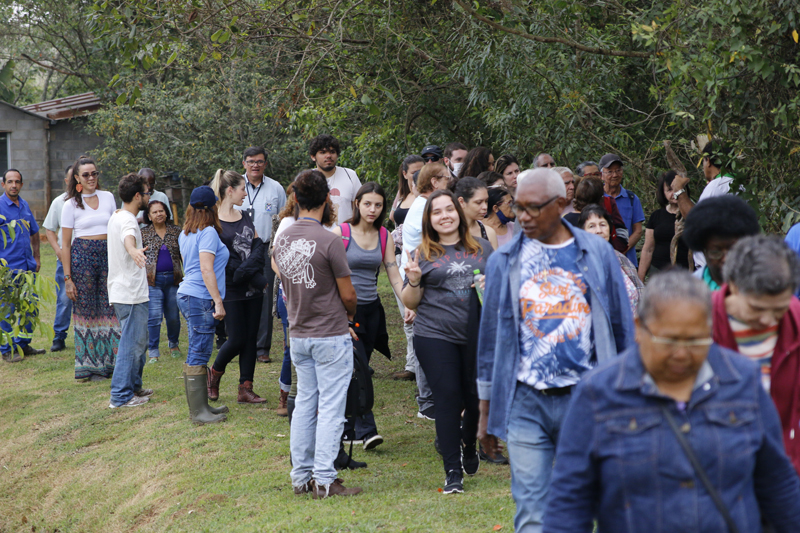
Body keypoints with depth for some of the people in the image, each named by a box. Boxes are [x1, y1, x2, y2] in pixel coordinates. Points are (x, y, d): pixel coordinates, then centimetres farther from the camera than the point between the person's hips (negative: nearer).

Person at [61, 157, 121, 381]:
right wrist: (67, 277, -6)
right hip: (82, 256, -3)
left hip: (108, 255, 3)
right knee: (86, 310, 0)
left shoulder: (108, 197, 10)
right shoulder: (71, 204, 1)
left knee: (110, 308, -2)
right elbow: (65, 244, 0)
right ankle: (89, 366, 6)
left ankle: (110, 362, 5)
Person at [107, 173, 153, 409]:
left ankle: (134, 387, 27)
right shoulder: (128, 221, -19)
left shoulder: (116, 217, 13)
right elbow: (128, 238, -44)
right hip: (131, 294, -10)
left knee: (138, 341, 19)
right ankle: (121, 396, -6)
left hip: (120, 291, 10)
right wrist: (133, 251, -66)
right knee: (132, 343, -7)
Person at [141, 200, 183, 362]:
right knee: (154, 317, -9)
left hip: (173, 279, 2)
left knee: (173, 316, 9)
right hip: (152, 280, -2)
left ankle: (173, 344, 32)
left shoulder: (176, 231, 8)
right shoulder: (143, 233, 4)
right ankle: (153, 352, -2)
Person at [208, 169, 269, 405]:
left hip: (253, 289, 7)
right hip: (231, 291, -6)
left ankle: (245, 389, 11)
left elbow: (259, 246, 6)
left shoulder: (245, 216, 14)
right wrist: (260, 280, -16)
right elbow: (227, 261, -15)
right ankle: (214, 372, 24)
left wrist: (247, 269, -14)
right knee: (236, 340, -3)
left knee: (250, 339, 6)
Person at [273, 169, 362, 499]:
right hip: (330, 335, -6)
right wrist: (350, 314, 10)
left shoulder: (282, 240, 2)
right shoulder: (329, 242, -19)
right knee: (330, 408, -1)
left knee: (304, 405, 14)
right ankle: (324, 480, -1)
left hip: (298, 335, 6)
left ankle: (301, 477, 19)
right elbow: (348, 295, -11)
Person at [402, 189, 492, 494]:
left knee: (477, 397, 7)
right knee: (448, 399, -5)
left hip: (478, 335, 2)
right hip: (435, 335, -2)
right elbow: (409, 302, 6)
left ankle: (469, 446, 38)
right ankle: (453, 471, 2)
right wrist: (414, 281, -14)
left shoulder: (481, 248, 9)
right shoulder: (424, 254, 4)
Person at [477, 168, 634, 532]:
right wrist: (486, 413, 10)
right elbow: (490, 337, 10)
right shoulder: (504, 261, 5)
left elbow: (622, 328, 9)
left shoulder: (597, 254, 4)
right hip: (525, 403, 0)